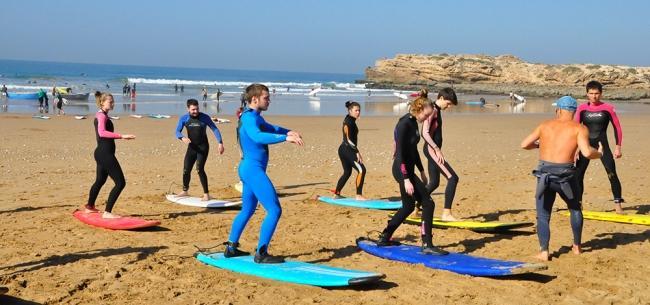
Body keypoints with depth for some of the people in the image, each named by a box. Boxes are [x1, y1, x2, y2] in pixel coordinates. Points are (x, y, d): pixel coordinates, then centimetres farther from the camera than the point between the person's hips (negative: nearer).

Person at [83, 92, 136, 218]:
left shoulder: (102, 115, 17)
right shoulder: (101, 116, -14)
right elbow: (102, 132, -33)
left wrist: (121, 137, 31)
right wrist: (121, 136, -37)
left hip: (102, 152, 11)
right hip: (105, 153, -11)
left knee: (100, 180, 27)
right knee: (120, 182, -13)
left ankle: (89, 207, 43)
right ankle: (107, 212, -13)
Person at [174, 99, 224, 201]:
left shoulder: (204, 117, -9)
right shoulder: (184, 119, -2)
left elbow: (215, 129, -5)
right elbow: (177, 132, -4)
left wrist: (220, 143, -14)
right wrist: (183, 138, -27)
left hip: (203, 147, -4)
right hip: (192, 147, 4)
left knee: (200, 169, -17)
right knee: (186, 169, 7)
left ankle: (206, 194, -10)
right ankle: (185, 191, 30)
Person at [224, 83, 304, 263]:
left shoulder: (255, 117, 16)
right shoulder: (249, 117, -16)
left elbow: (270, 128, 30)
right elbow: (258, 136, -35)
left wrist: (287, 131, 9)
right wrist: (285, 138, -41)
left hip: (248, 168, 11)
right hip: (254, 169, -11)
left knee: (247, 210, 22)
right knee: (274, 210, -12)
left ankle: (231, 248, 30)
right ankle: (261, 254, -9)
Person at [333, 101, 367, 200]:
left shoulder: (350, 120, 16)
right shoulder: (349, 122, -14)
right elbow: (349, 139, -20)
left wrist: (356, 151, 23)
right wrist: (357, 152, -21)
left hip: (343, 149, 10)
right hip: (347, 150, -10)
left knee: (347, 172, 19)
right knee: (361, 169, -12)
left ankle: (336, 194, 25)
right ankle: (359, 195, -12)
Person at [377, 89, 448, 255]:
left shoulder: (413, 123, 10)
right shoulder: (404, 124, -19)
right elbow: (400, 154, -21)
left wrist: (421, 170, 24)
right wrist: (406, 179, -23)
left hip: (408, 170, 10)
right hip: (402, 171, -10)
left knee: (408, 206, 18)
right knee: (427, 203, -9)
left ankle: (384, 238, 28)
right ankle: (427, 245, -5)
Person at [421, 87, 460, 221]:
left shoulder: (437, 110, 16)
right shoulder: (433, 110, -14)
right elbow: (425, 133, -23)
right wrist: (437, 149, -25)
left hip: (434, 149, 10)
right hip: (432, 149, -10)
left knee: (434, 183, 16)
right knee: (453, 178, -14)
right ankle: (446, 213, -14)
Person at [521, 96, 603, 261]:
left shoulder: (545, 125, 10)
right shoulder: (579, 129, 0)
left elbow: (524, 144, 8)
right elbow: (587, 152, -13)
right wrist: (599, 153, 8)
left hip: (544, 176, 1)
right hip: (565, 175, -1)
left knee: (543, 216, 10)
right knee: (575, 209, 24)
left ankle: (544, 251, -5)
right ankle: (577, 247, 32)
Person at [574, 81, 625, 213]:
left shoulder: (608, 108, -3)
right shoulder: (582, 108, 1)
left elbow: (617, 128, 3)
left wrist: (618, 147, -1)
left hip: (602, 145, -2)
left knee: (612, 174, -9)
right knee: (578, 175, -2)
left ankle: (618, 204, 0)